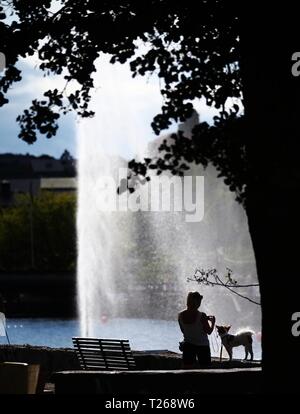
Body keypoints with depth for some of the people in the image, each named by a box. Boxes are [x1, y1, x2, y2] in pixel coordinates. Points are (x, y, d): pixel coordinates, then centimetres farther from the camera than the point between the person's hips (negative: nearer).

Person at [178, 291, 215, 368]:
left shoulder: (180, 315, -5)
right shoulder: (202, 316, -19)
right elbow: (209, 331, -10)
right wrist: (212, 322, 8)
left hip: (188, 345, 3)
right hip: (203, 346, -3)